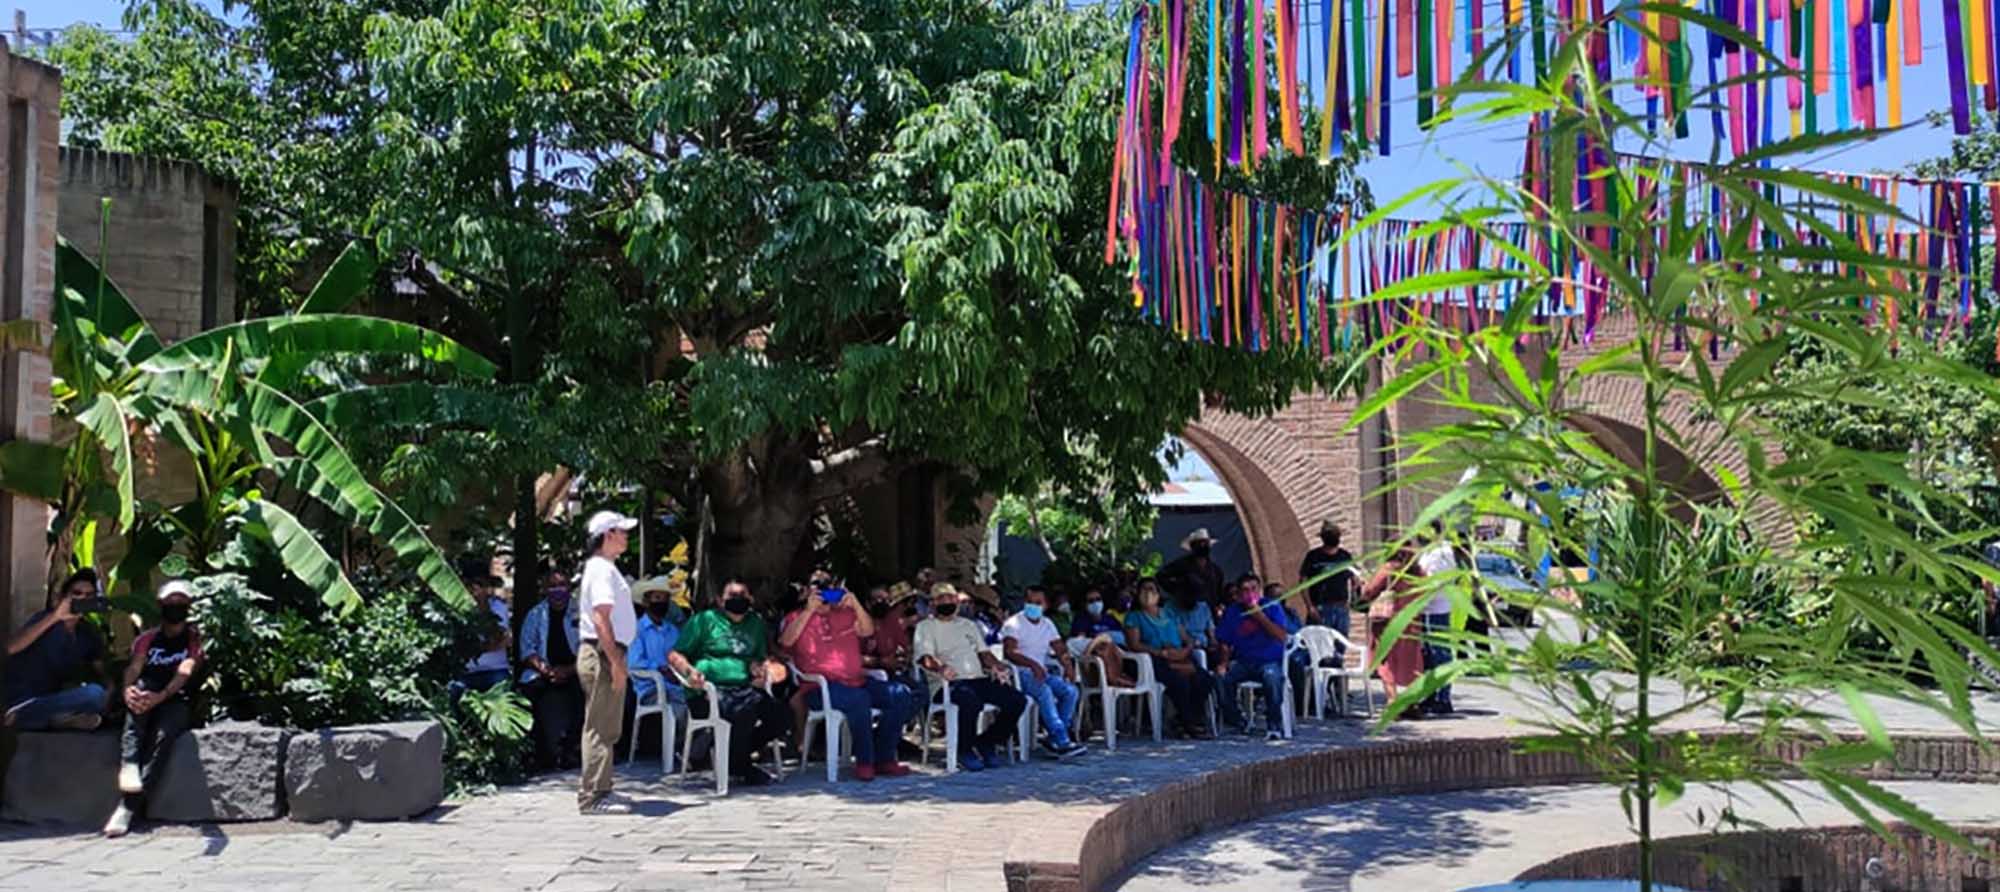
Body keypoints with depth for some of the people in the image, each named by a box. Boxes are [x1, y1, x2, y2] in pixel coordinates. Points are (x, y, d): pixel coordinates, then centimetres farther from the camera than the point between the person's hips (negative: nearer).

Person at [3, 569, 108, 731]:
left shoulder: (88, 633, 12)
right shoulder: (47, 619, -5)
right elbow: (11, 647, -23)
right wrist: (54, 617, -30)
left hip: (51, 701, 7)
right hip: (21, 702, -7)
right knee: (94, 694, -28)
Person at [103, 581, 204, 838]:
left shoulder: (194, 638, 8)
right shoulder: (147, 639, 16)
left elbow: (185, 672, -10)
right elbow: (133, 668, -3)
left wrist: (161, 696, -31)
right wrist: (128, 689, -28)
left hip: (176, 702, -2)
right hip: (146, 700, 2)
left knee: (164, 733, -34)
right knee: (142, 687, -32)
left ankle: (127, 805, -41)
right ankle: (129, 766, -44)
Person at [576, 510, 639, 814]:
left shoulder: (605, 567, 19)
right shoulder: (602, 569, -13)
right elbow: (601, 618, -21)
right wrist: (616, 661, -23)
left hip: (605, 654, 11)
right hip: (602, 653, -11)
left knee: (603, 728, 15)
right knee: (601, 729, -8)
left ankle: (596, 791, 21)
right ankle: (593, 797, -5)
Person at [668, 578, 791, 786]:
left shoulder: (756, 623, 25)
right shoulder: (705, 619, 10)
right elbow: (674, 655, 6)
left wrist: (760, 669, 3)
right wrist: (690, 671, -14)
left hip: (745, 688, 5)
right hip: (711, 689, -5)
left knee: (781, 717, -21)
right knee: (746, 709, -34)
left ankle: (740, 753, 3)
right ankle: (740, 768, -8)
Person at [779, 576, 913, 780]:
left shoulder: (845, 614, 19)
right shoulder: (798, 617, 8)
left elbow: (868, 631, 5)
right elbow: (786, 641, -12)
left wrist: (855, 604, -8)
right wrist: (809, 610, -16)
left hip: (856, 680, 6)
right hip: (820, 687, -6)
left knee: (900, 695, -11)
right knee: (859, 699, -35)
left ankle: (884, 758, -5)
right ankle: (864, 762, -21)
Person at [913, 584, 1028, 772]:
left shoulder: (968, 624, 28)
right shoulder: (925, 626, 10)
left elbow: (983, 651, 24)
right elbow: (925, 657, -7)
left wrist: (995, 664, 1)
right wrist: (940, 668, -29)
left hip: (978, 678, 6)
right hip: (948, 683, -6)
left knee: (1018, 700, -13)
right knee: (971, 701, -38)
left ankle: (987, 742, 4)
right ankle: (964, 751, -15)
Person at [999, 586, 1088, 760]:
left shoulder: (1047, 624, 18)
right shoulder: (1013, 623, -3)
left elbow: (1060, 649, 11)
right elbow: (1009, 652, -17)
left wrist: (1068, 664, -12)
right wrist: (1032, 664, -33)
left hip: (1042, 672, 6)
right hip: (1020, 674, -6)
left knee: (1070, 691, -19)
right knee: (1045, 691, -34)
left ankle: (1052, 739, -15)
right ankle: (1062, 742, -35)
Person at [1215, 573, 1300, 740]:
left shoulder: (1273, 606, -1)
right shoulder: (1232, 612, 6)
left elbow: (1282, 636, -14)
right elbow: (1224, 643, 5)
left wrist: (1260, 615, -17)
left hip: (1270, 661, -3)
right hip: (1243, 662, 3)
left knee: (1272, 676, -37)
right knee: (1221, 679, -26)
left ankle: (1274, 725, -19)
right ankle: (1238, 722, -2)